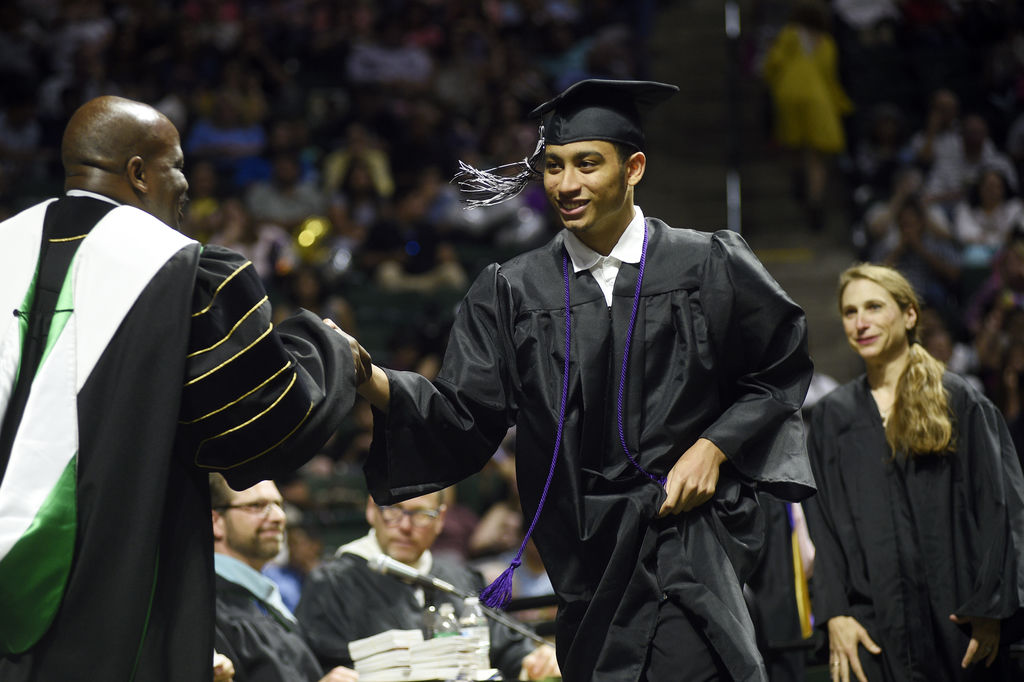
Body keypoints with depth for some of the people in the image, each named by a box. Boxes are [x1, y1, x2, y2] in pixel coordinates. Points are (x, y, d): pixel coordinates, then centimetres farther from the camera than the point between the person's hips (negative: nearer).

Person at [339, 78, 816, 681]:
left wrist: (715, 446, -5)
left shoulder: (707, 266, 1)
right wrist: (373, 383, -18)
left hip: (688, 535, -3)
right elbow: (463, 415, 0)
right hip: (588, 557, 3)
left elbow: (783, 369, 10)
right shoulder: (514, 291, 6)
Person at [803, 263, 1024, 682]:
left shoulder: (959, 402, 4)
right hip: (873, 622, 2)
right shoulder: (832, 415, 12)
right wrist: (835, 614, -5)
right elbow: (823, 526, 7)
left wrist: (988, 610, -8)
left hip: (953, 615, -1)